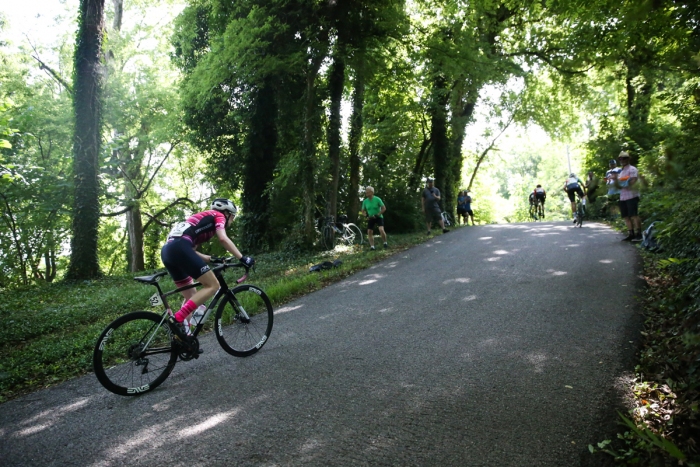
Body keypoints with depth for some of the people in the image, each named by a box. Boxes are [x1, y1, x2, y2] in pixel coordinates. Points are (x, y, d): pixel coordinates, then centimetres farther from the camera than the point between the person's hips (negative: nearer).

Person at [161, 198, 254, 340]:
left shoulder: (203, 218, 37)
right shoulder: (218, 216, 15)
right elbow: (223, 239, -5)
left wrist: (204, 257, 37)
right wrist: (242, 258, -4)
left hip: (167, 251, 9)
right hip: (179, 248, -9)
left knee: (191, 296, 16)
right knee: (212, 285, -6)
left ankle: (182, 340, 11)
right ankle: (178, 318, -16)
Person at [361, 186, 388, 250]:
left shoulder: (377, 199, -15)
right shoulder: (365, 201, -4)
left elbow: (384, 208, -14)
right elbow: (363, 210, 11)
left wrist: (378, 215, -19)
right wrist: (366, 215, -7)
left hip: (378, 217, -4)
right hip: (370, 218, 4)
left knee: (381, 230, -23)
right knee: (369, 232, -3)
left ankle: (385, 243, -2)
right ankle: (372, 246, 6)